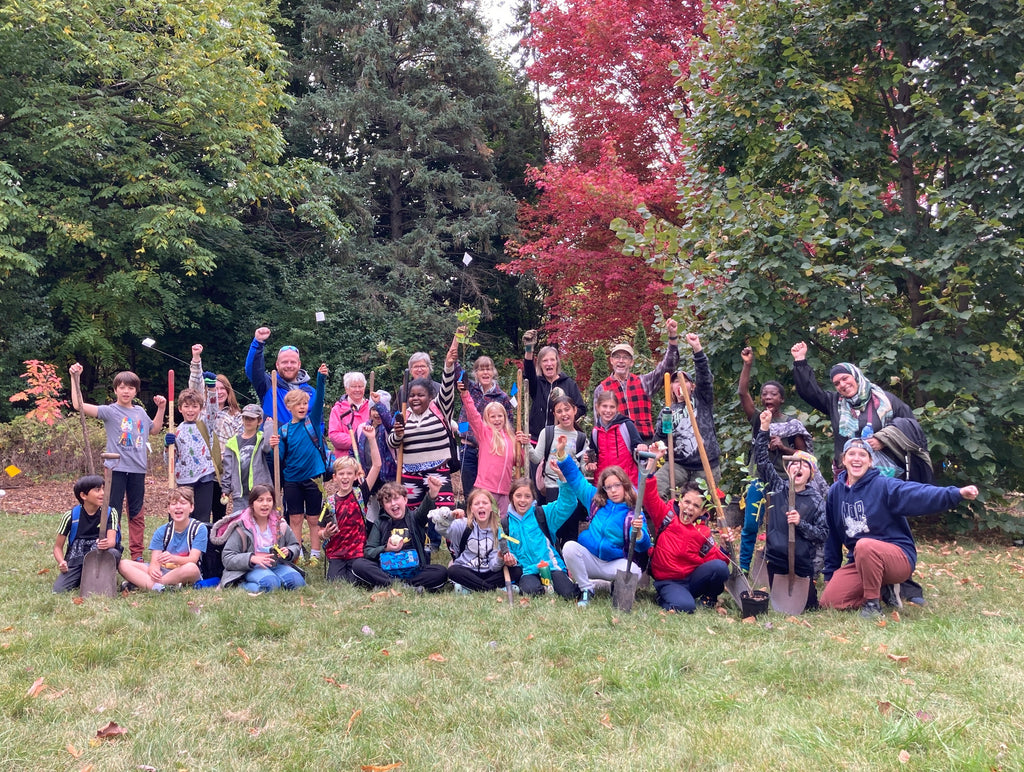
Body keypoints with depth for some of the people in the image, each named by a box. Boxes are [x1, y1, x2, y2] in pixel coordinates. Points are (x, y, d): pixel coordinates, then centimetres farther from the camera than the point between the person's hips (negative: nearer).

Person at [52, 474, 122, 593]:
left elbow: (112, 540, -17)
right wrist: (61, 562, -18)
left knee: (114, 553, -34)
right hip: (76, 560, 0)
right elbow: (58, 546, 4)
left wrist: (107, 544, -43)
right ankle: (81, 579, 9)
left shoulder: (110, 513, -3)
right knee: (58, 589, -24)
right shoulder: (71, 516, -2)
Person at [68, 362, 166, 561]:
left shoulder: (140, 412, 11)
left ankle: (137, 553, 18)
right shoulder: (109, 411, -4)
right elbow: (79, 405, -16)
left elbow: (154, 430, 27)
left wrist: (161, 408, 17)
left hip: (138, 468, 4)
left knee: (137, 513, 11)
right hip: (116, 468, -4)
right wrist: (75, 378, -21)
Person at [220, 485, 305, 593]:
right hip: (251, 568, -3)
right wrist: (252, 559, -24)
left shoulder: (280, 524, 10)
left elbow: (295, 546, 21)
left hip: (277, 565, 3)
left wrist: (288, 552, -5)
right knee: (270, 583, -36)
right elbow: (227, 559, -7)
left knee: (297, 581, -27)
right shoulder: (241, 528, -2)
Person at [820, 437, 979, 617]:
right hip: (859, 562, 6)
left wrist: (957, 493, -46)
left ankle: (873, 603, -17)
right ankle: (881, 592, 13)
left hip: (899, 557, -5)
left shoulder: (883, 486, -10)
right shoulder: (835, 491, 5)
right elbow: (832, 537, 12)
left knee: (865, 546, -37)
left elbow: (919, 494, -29)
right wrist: (830, 574, 14)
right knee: (829, 600, -11)